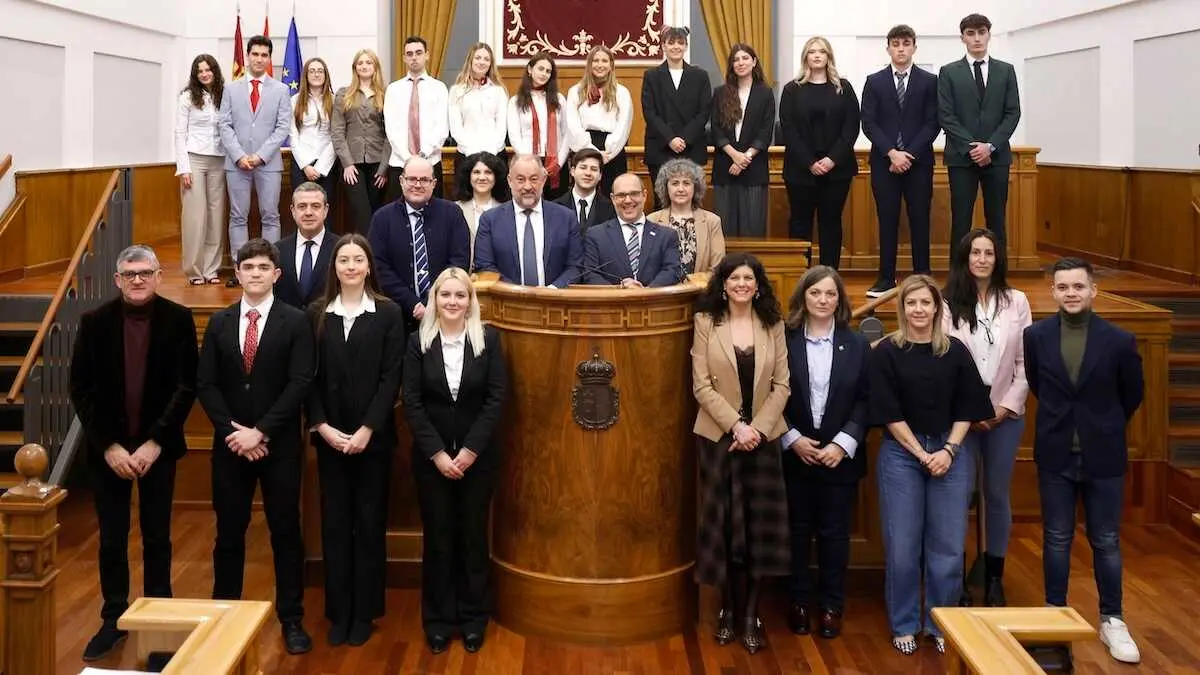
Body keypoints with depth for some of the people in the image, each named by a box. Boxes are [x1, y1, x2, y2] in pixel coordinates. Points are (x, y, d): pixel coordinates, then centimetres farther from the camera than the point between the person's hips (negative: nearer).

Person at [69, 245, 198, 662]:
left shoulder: (178, 319, -5)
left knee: (157, 538, 8)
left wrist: (154, 442, -13)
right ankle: (113, 619, 22)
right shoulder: (95, 322, -2)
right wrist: (109, 446, -10)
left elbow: (187, 386, -7)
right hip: (107, 448, 1)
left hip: (158, 446, -1)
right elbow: (80, 389, -3)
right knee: (112, 539, 9)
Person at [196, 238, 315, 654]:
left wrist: (260, 431, -16)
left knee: (286, 532, 5)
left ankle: (291, 620, 14)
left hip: (280, 445, -2)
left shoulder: (295, 322, -3)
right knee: (229, 532, 9)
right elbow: (205, 384, 3)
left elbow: (300, 384, -11)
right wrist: (232, 431, -10)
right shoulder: (219, 323, 7)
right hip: (230, 444, 3)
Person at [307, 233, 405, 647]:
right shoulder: (316, 313, 4)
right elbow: (309, 378, 2)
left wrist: (367, 429, -13)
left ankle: (364, 612, 15)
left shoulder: (388, 313, -2)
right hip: (329, 436, 2)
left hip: (374, 435, -2)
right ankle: (338, 612, 15)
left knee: (370, 522, 5)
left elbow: (391, 378, -6)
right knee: (334, 523, 6)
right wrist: (322, 427, -9)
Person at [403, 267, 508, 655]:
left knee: (473, 535, 8)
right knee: (437, 537, 6)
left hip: (478, 455, 0)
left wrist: (470, 450, -13)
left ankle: (474, 618, 21)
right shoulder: (418, 343, -2)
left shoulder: (489, 339, -3)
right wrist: (438, 453, -12)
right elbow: (411, 404, -5)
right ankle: (439, 620, 18)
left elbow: (497, 398, -7)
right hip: (431, 456, 0)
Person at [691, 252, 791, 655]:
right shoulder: (706, 322, -1)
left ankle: (752, 614, 11)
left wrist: (757, 428, -12)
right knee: (724, 524, 4)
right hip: (719, 435, -1)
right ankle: (727, 610, 18)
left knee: (761, 525, 1)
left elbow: (781, 385, 0)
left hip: (764, 436, 1)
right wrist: (736, 425, -15)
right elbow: (702, 386, -6)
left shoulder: (773, 324, 3)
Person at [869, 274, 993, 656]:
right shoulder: (886, 352, -2)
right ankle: (903, 626, 16)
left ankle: (942, 625, 17)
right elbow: (889, 413, -5)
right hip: (901, 454, -2)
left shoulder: (955, 352, 5)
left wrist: (949, 450, -6)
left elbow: (967, 408, 6)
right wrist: (922, 454, -9)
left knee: (947, 545, 3)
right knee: (902, 545, 1)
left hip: (950, 453, 2)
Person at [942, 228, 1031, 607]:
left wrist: (1008, 406, -7)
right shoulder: (948, 304, -5)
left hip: (1006, 414, 2)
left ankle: (994, 577, 21)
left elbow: (1026, 362, 2)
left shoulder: (1016, 302, 3)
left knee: (998, 494, 10)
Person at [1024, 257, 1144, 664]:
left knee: (1106, 542, 7)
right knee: (1056, 539, 10)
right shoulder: (1036, 336, -5)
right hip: (1055, 455, 1)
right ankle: (1055, 614, 23)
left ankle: (1112, 621, 19)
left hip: (1103, 456, -1)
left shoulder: (1119, 341, -10)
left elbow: (1133, 394, 6)